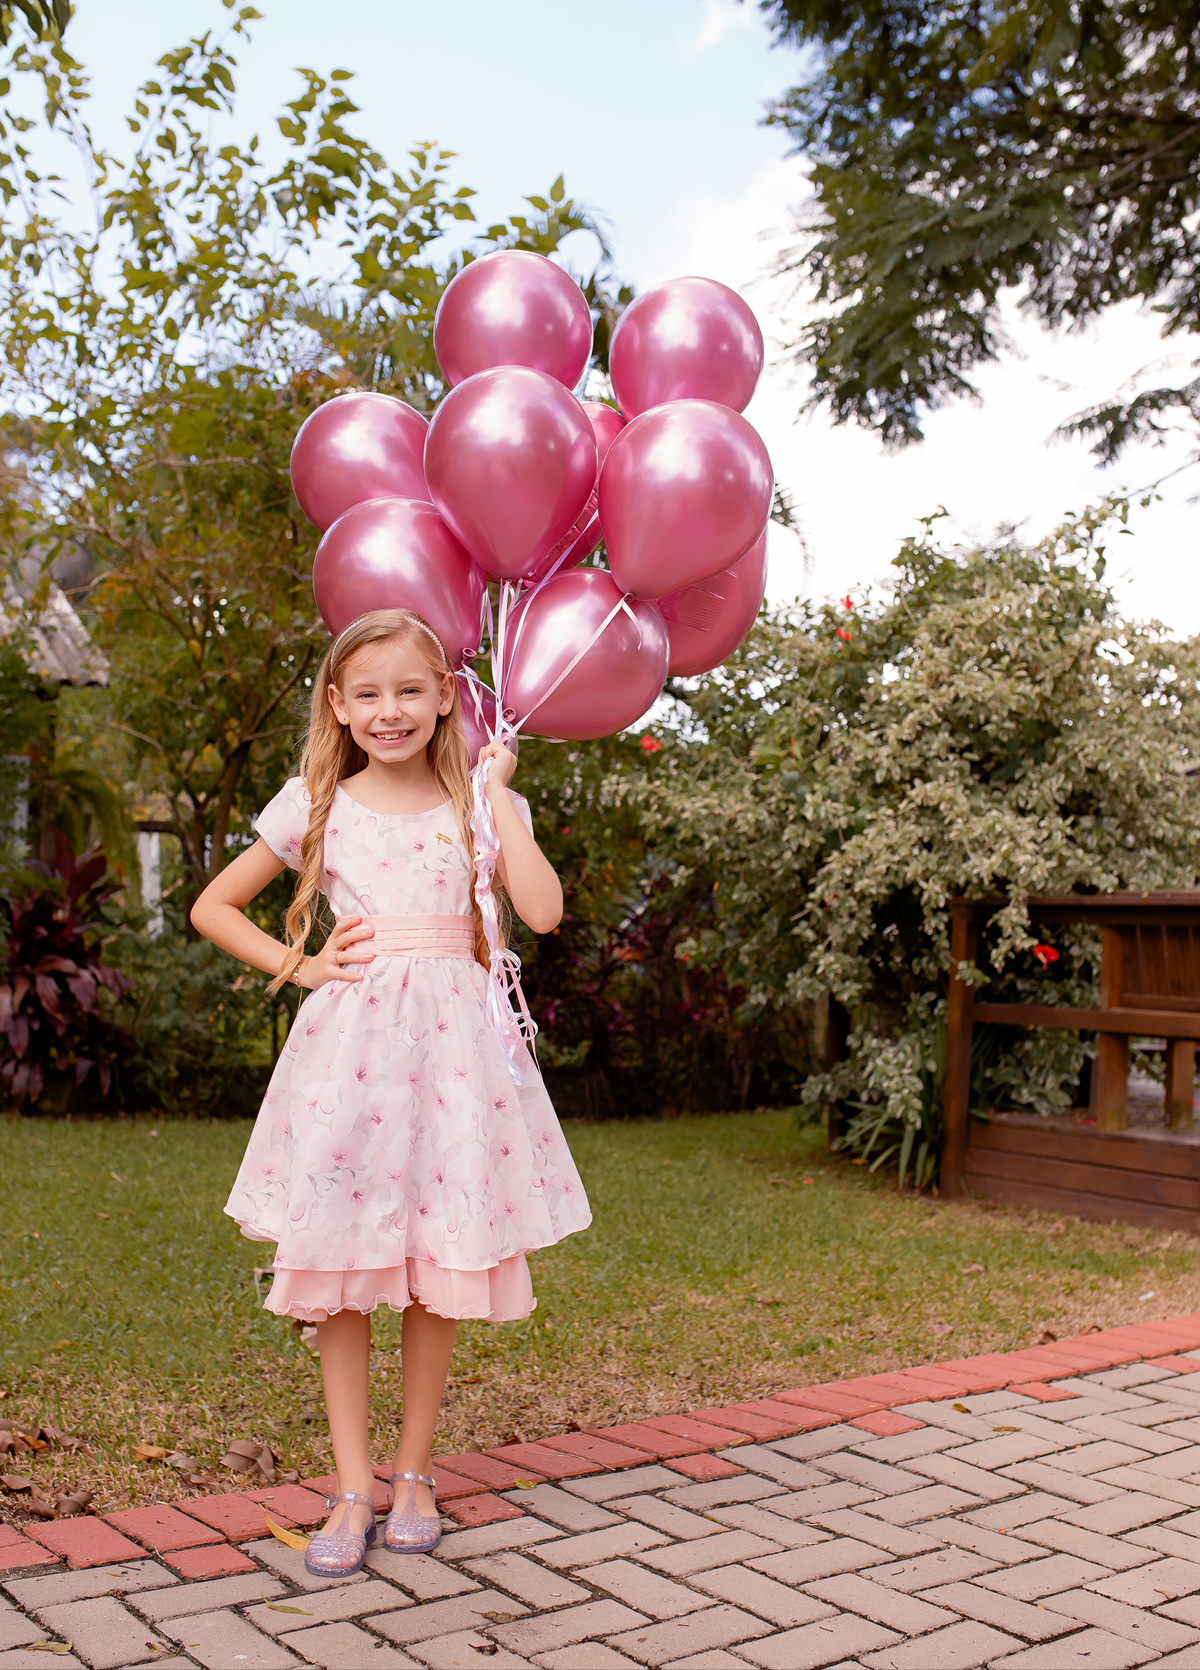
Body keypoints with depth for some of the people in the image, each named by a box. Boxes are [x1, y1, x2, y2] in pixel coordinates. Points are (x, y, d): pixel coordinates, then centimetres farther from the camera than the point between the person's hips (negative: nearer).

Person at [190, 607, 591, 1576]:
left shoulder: (479, 805, 7)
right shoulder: (316, 805, 7)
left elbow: (543, 911, -9)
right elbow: (214, 907, 14)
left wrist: (497, 791, -4)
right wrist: (299, 965, 2)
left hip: (451, 1041, 0)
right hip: (348, 1039, 0)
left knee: (442, 1266, 4)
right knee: (340, 1266, 0)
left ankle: (414, 1471, 21)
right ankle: (354, 1487, 12)